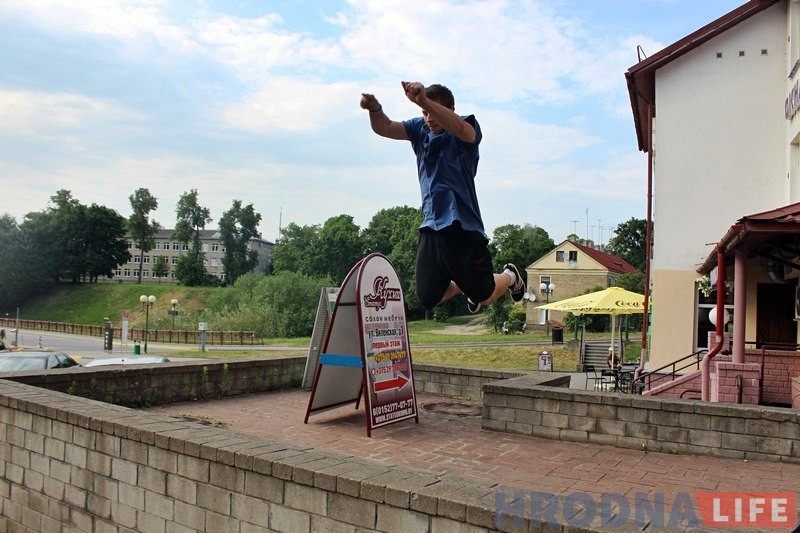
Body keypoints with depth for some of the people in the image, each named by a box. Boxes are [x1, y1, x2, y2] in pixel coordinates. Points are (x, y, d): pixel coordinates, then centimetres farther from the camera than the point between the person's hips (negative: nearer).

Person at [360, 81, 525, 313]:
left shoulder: (466, 131, -7)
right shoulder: (420, 129, 9)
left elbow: (461, 128, -32)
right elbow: (384, 128, -5)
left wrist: (424, 101, -46)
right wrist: (375, 109, -28)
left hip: (464, 226, -5)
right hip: (431, 227, 5)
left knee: (483, 297, 5)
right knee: (428, 298, 6)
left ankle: (510, 277, 39)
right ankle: (465, 285, 37)